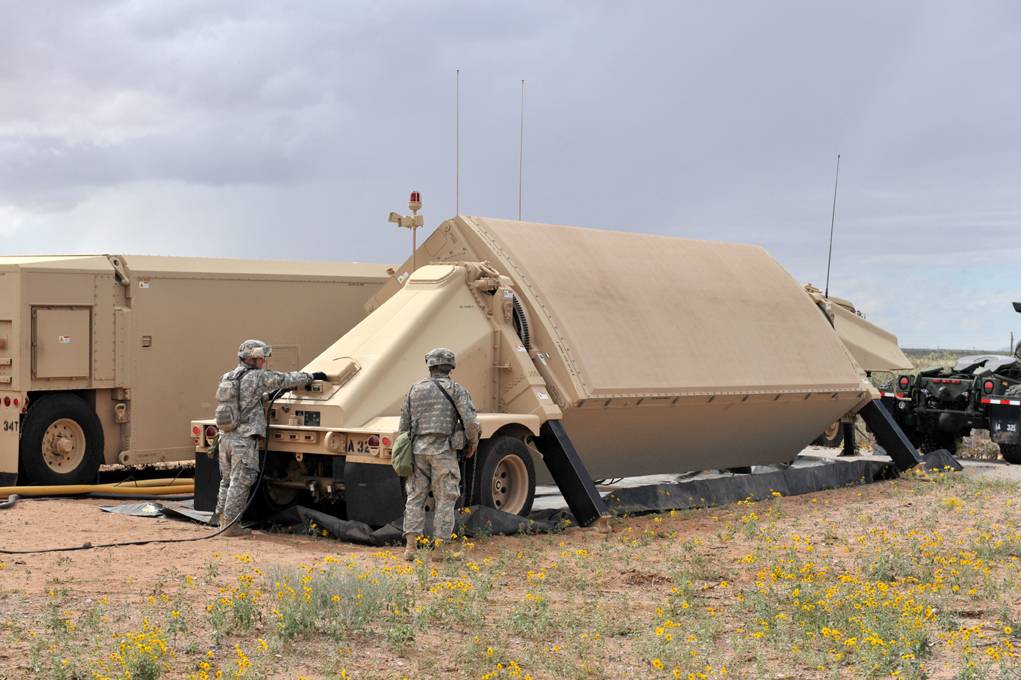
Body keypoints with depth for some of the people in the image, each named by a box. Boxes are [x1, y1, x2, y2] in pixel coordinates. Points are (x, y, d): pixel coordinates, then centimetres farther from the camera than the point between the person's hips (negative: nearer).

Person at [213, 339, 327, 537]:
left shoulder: (226, 378, 13)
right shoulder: (257, 377, -9)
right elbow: (287, 379, -3)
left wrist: (271, 394, 26)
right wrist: (312, 376, 9)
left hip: (225, 437, 8)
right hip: (244, 439, -8)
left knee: (227, 481, 18)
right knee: (240, 483, -1)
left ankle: (221, 518, 23)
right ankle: (231, 525, 1)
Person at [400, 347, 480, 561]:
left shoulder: (415, 389, 11)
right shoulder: (456, 390, 0)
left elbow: (405, 425, 12)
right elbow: (470, 422, -12)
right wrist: (473, 443, 6)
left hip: (418, 449, 3)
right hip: (443, 451, -3)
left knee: (415, 498, 10)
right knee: (444, 501, 6)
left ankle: (411, 546, -1)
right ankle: (438, 548, 3)